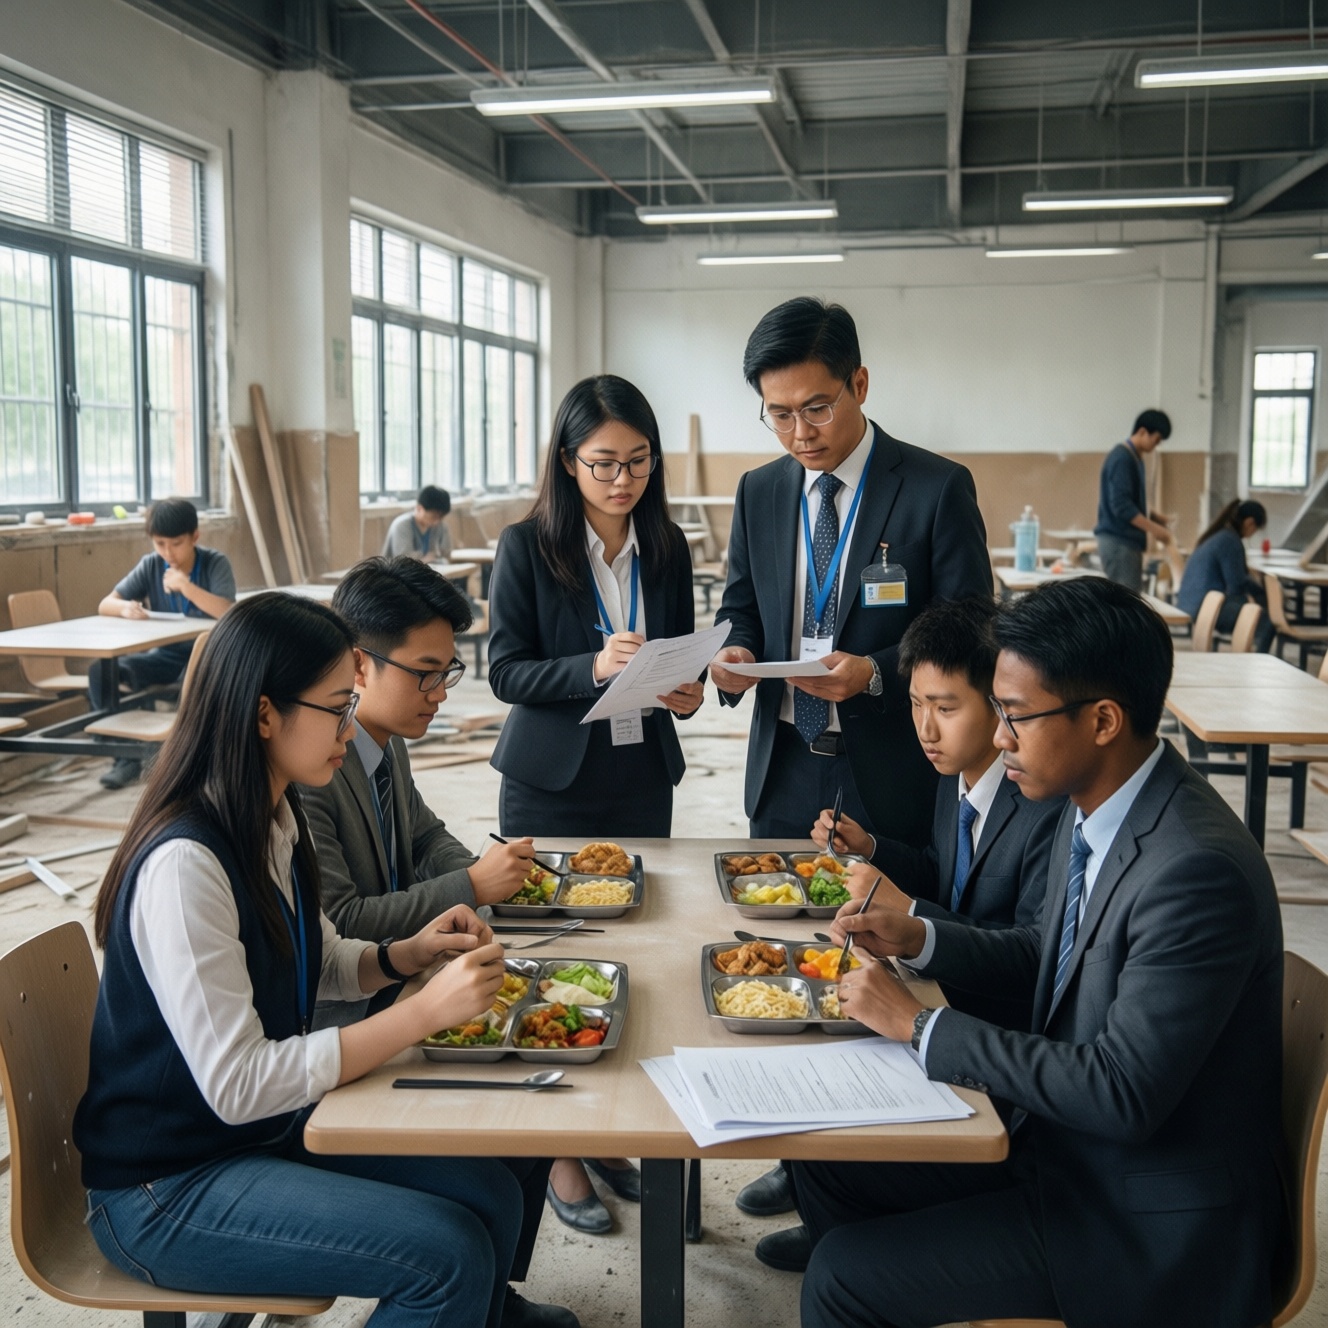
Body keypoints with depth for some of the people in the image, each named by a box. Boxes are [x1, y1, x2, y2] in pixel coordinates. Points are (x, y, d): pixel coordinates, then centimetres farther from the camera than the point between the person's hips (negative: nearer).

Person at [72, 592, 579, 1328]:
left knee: (491, 1192, -3)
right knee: (448, 1256, -18)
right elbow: (238, 1085, -27)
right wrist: (426, 1010, -26)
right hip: (168, 1185, -8)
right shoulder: (185, 862, -26)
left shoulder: (275, 819, 1)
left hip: (271, 1125, 8)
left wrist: (410, 952, -4)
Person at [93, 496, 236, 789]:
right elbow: (106, 604, -1)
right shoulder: (150, 565, 1)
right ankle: (126, 756, -7)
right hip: (167, 656, 4)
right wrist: (125, 607, -26)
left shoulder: (216, 564, -10)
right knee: (102, 672, -21)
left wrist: (186, 587, -35)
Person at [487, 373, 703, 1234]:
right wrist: (595, 668, -26)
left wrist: (686, 689, -11)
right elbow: (507, 671, -11)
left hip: (642, 780, 4)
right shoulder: (527, 547, -8)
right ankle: (559, 1154, 20)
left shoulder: (666, 547, 3)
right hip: (552, 786, -4)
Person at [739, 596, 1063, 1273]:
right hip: (949, 980, 9)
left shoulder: (1050, 810, -27)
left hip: (1006, 1021, -9)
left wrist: (908, 912, -30)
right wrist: (871, 849, 1)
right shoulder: (956, 776, 1)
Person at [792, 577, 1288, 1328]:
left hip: (1153, 1219, -8)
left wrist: (920, 1025, -21)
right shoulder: (1093, 811, -1)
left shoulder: (1198, 870, -29)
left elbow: (1122, 1093, -28)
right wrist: (919, 940, 0)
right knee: (829, 1167, 8)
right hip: (1063, 1134, 8)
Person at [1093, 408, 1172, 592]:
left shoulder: (1134, 458, 16)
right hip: (1118, 540, -10)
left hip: (1127, 539, 10)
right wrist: (1154, 528, -21)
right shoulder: (1122, 458, -14)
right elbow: (1121, 505, -22)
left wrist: (1156, 518, 10)